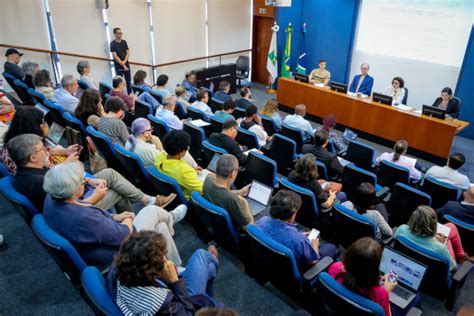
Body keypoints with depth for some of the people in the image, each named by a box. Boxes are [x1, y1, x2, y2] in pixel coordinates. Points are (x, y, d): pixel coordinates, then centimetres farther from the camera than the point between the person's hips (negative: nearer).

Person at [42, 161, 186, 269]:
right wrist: (128, 219, -4)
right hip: (112, 257, -8)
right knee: (152, 210, 4)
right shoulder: (83, 218, -41)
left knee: (161, 227, 15)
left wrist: (114, 217, -1)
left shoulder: (51, 200, -14)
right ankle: (171, 218, 40)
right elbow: (123, 236, -27)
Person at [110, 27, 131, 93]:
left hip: (126, 65, 5)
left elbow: (128, 52, 6)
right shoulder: (113, 44, -7)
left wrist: (124, 61, -11)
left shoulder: (124, 42, 8)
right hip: (118, 66, -4)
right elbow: (115, 56, -12)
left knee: (128, 82, 7)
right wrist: (123, 65, -15)